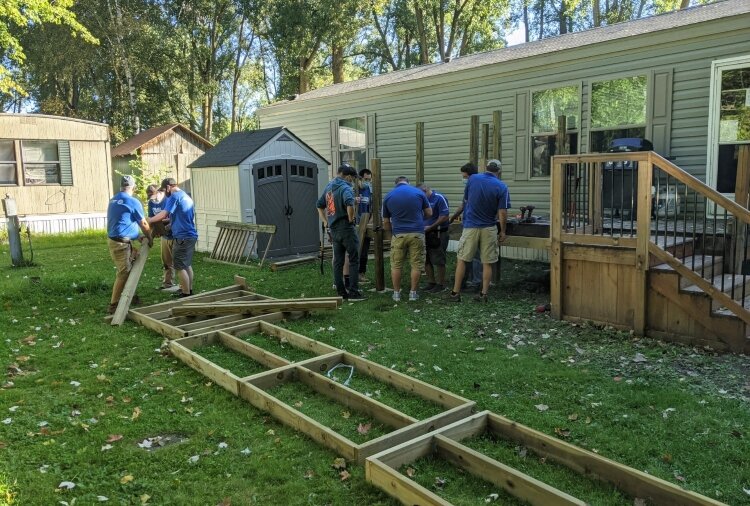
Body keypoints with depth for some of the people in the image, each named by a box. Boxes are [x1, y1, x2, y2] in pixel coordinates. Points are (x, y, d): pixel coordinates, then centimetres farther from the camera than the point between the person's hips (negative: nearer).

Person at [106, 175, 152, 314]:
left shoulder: (113, 200, 13)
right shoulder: (133, 201, -12)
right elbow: (144, 224, -3)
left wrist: (138, 236, 28)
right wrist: (149, 238, 14)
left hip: (113, 239, 9)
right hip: (121, 243, -9)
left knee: (131, 268, 18)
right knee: (123, 273, -4)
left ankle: (130, 296, 28)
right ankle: (113, 305, -1)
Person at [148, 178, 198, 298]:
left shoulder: (174, 197, -10)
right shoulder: (186, 196, 19)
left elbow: (163, 214, -18)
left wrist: (149, 220, -6)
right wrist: (169, 223, 27)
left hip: (183, 237, -9)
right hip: (191, 235, 10)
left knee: (180, 267, -5)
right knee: (187, 265, 18)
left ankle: (186, 294, -3)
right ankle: (189, 290, 24)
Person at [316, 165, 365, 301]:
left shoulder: (328, 187, 13)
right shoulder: (345, 188, -14)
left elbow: (319, 205, 23)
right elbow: (349, 204, -33)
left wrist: (325, 221, 20)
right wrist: (351, 218, -18)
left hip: (333, 230, 8)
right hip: (346, 229, -8)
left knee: (337, 261, 10)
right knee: (354, 260, 0)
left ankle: (341, 292, 14)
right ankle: (353, 292, -1)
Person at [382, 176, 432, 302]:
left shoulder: (388, 196, 5)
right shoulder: (418, 193, 3)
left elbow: (386, 222, 8)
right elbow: (429, 213, 11)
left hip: (398, 235, 0)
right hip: (417, 233, 0)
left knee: (396, 266, 10)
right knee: (416, 265, 8)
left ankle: (396, 293, 15)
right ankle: (413, 292, 12)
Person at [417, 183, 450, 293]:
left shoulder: (439, 198, -12)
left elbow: (444, 217, -18)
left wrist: (430, 227, -16)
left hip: (438, 234, -8)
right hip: (426, 234, 8)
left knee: (438, 261, 0)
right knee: (426, 260, 10)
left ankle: (441, 284, 11)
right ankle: (431, 282, 21)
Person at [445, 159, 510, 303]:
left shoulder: (472, 179, -2)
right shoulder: (501, 187, -6)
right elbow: (502, 213, -9)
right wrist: (502, 231, 2)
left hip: (470, 226, 1)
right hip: (489, 228, 0)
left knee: (461, 260, 7)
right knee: (487, 263, 8)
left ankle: (455, 293, 8)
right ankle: (483, 294, 10)